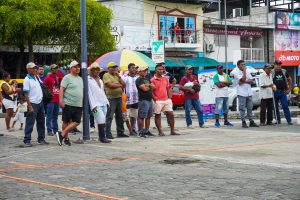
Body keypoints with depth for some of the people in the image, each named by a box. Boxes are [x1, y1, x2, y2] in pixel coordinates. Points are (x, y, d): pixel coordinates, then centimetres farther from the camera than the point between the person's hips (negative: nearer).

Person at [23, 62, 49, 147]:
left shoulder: (36, 77, 10)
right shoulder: (27, 80, -12)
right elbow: (26, 94, -15)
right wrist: (30, 106, -20)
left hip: (40, 102, 8)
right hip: (33, 103, -8)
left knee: (41, 121, 13)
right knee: (30, 122, -5)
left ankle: (41, 139, 22)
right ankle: (27, 140, 0)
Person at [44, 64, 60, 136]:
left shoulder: (57, 78, 15)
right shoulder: (48, 78, -7)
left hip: (57, 100, 7)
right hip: (50, 100, -7)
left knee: (55, 116, 13)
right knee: (49, 116, -3)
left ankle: (55, 130, 19)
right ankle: (49, 131, -1)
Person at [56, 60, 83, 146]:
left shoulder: (80, 79, 18)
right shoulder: (67, 77, -4)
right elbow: (61, 89, -11)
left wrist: (83, 103, 21)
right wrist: (61, 100, -20)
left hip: (78, 105, 7)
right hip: (68, 104, -7)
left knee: (77, 122, -2)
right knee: (66, 121, 2)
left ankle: (62, 134, 4)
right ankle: (66, 138, 12)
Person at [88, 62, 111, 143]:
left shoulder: (100, 80, 20)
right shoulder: (88, 80, -3)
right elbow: (89, 93, -9)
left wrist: (107, 102, 14)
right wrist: (93, 105, -15)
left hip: (103, 103, 7)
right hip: (96, 104, -7)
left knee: (103, 121, 5)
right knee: (101, 121, -15)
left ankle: (102, 137, 9)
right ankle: (102, 137, -9)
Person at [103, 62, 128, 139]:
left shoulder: (116, 76, 19)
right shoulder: (106, 75, -3)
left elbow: (124, 84, 12)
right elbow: (111, 85, -17)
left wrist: (119, 76, 3)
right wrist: (120, 85, -3)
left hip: (119, 97, 8)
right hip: (111, 98, -8)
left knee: (119, 116, 11)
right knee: (109, 117, -7)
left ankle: (120, 132, 18)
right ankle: (108, 134, -5)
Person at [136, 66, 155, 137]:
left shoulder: (147, 79, 20)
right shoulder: (139, 80, -6)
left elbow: (154, 87, 11)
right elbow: (144, 89, -16)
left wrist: (148, 85, -8)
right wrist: (150, 87, 3)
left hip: (150, 99, 8)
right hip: (143, 100, -8)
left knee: (148, 117, 11)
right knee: (141, 117, -7)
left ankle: (147, 131, 17)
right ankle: (141, 132, -5)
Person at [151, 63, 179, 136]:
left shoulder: (165, 78, 11)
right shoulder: (153, 80, -7)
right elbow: (151, 91, -8)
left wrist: (170, 98, 8)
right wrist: (155, 99, -13)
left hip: (167, 100, 5)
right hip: (158, 101, -5)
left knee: (171, 114, 3)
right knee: (157, 115, 3)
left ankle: (172, 131, 11)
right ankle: (160, 131, 11)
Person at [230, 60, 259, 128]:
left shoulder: (247, 71, 13)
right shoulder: (236, 72, -5)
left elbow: (251, 81, 6)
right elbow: (243, 79, -19)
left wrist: (244, 81, -10)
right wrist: (244, 71, -10)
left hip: (249, 92, 5)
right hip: (241, 93, -5)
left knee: (250, 108, 8)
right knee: (242, 108, -3)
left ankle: (251, 122, 11)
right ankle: (243, 122, 3)